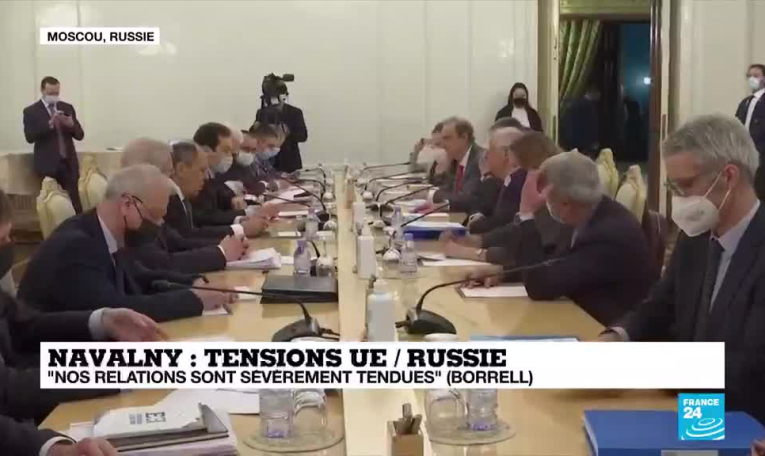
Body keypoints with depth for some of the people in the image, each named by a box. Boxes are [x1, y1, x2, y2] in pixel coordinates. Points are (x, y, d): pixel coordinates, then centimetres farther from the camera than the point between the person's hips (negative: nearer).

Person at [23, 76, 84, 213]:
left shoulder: (67, 108, 13)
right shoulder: (31, 111, 3)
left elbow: (80, 135, 9)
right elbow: (29, 137, -10)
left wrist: (71, 125, -13)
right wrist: (49, 124, -22)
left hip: (68, 163, 3)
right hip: (48, 165, -3)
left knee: (75, 202, -5)